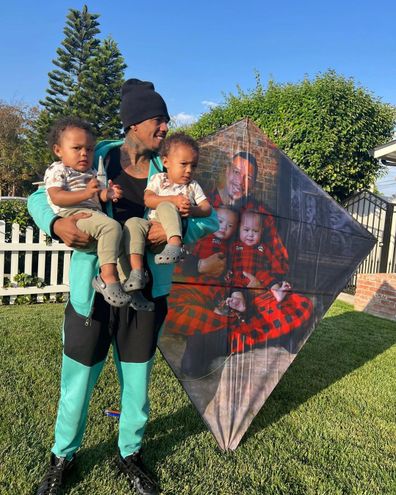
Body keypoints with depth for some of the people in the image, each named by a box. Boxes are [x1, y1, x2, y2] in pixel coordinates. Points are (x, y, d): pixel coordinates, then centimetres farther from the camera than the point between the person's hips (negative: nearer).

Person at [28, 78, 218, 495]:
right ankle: (62, 457, 43)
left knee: (137, 379, 16)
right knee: (78, 378, 12)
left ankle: (129, 454, 44)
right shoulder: (95, 159, -2)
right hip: (92, 289, -1)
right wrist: (56, 224, -18)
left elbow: (209, 219, 2)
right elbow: (39, 198, 4)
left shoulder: (168, 170, 2)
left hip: (145, 292, 2)